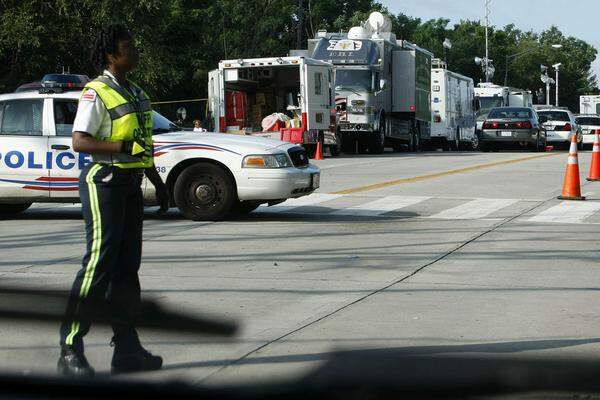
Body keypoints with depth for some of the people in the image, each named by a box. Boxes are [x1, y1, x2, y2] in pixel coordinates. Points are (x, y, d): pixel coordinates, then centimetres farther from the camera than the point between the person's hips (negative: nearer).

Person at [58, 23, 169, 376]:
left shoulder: (135, 93, 17)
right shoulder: (97, 93, -10)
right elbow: (79, 142, -18)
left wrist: (159, 182, 23)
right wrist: (124, 147, -26)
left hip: (131, 184, 9)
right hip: (105, 181, -9)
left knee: (127, 267, 9)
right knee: (99, 263, -12)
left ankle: (127, 349, 13)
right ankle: (71, 350, -8)